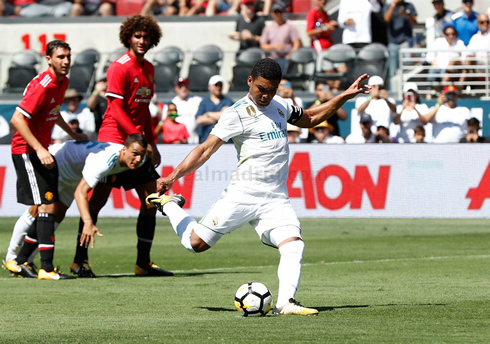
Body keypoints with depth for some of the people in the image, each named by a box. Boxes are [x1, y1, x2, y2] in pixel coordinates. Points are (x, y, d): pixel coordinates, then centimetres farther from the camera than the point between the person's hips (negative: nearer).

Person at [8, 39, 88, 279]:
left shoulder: (62, 82, 8)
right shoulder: (42, 86, -21)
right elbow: (17, 120, -25)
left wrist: (73, 135, 30)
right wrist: (39, 150, -30)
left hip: (41, 151, 9)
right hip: (26, 151, -9)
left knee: (46, 207, 11)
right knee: (47, 205, -14)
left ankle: (21, 259, 21)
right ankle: (46, 268, -16)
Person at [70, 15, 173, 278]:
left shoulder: (148, 69, 15)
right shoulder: (120, 67, -10)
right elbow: (117, 110, -15)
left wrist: (151, 143, 16)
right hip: (114, 139, -8)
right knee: (98, 198, -6)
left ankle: (143, 263, 7)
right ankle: (80, 259, 2)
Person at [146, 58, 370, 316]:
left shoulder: (279, 105, 14)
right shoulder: (238, 113, -8)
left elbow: (310, 119, 33)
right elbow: (206, 149, -12)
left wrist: (344, 97, 26)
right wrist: (173, 176, -22)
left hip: (276, 199, 5)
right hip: (243, 195, -5)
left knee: (294, 245, -19)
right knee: (196, 243, -1)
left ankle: (286, 302, -24)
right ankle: (169, 205, 26)